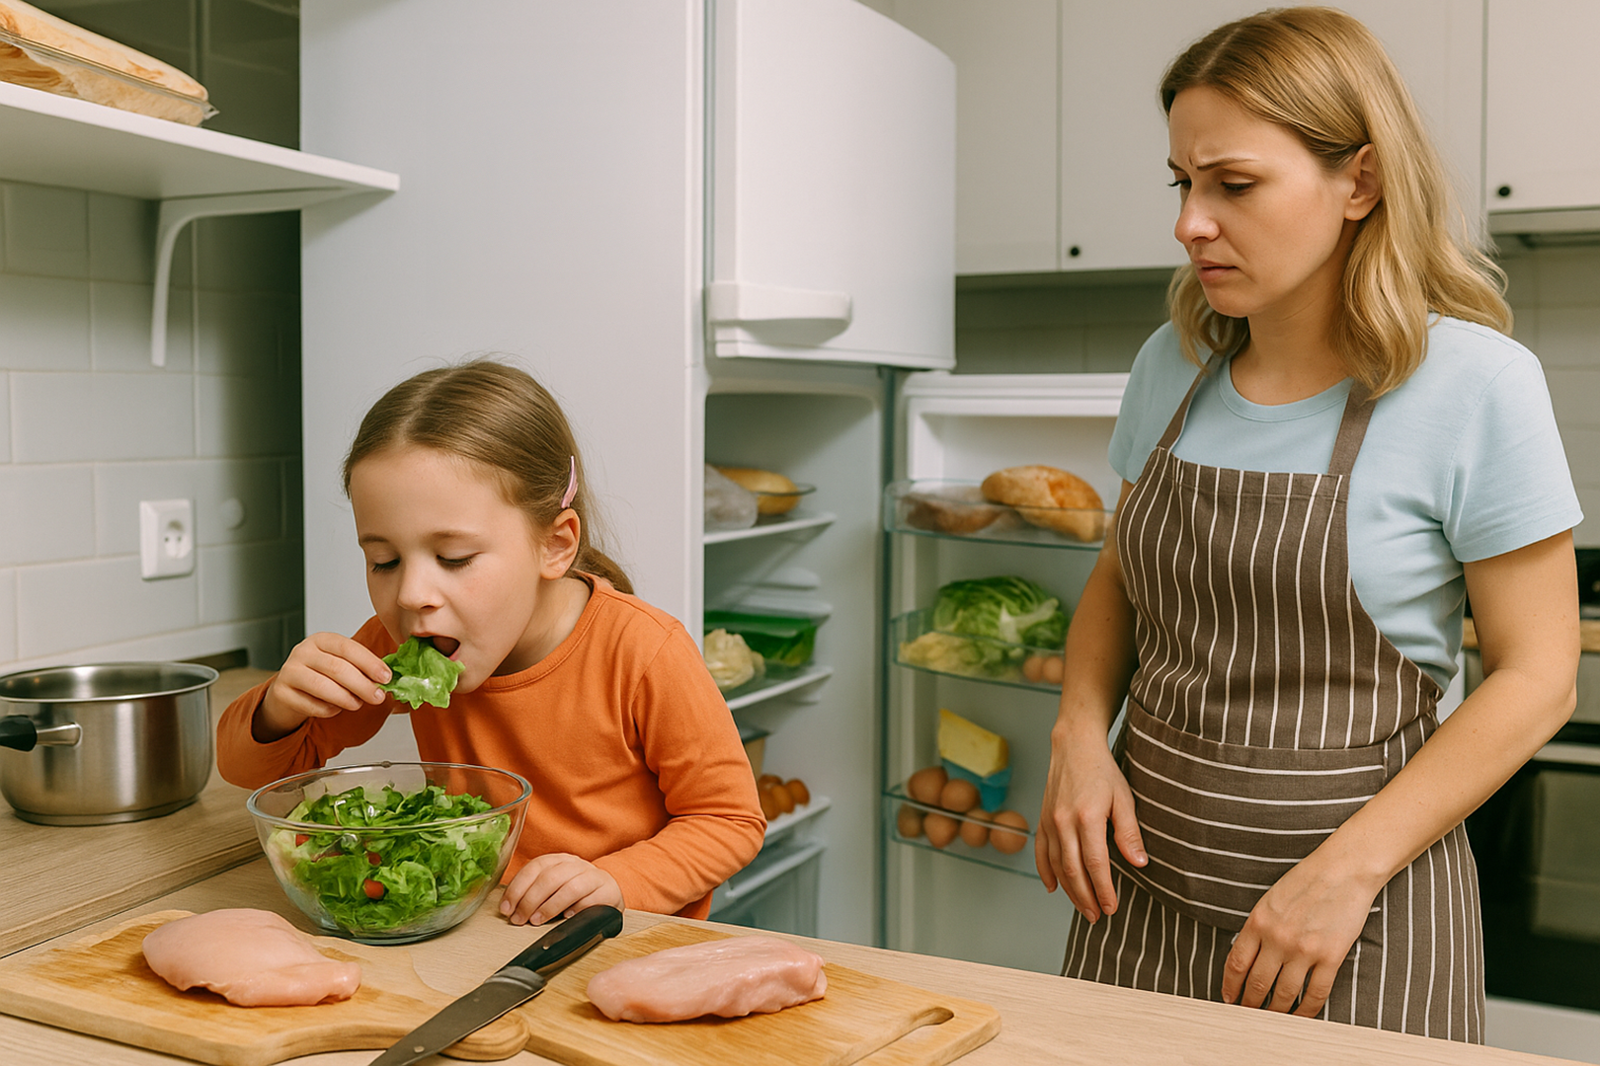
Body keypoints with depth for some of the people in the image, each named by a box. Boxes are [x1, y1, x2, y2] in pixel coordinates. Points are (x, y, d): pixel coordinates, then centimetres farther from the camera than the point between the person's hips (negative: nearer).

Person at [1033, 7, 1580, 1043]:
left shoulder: (1475, 383, -13)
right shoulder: (1175, 366, 1)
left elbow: (1535, 677, -10)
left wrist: (1348, 869, -16)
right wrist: (1079, 735, -4)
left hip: (1359, 916, -4)